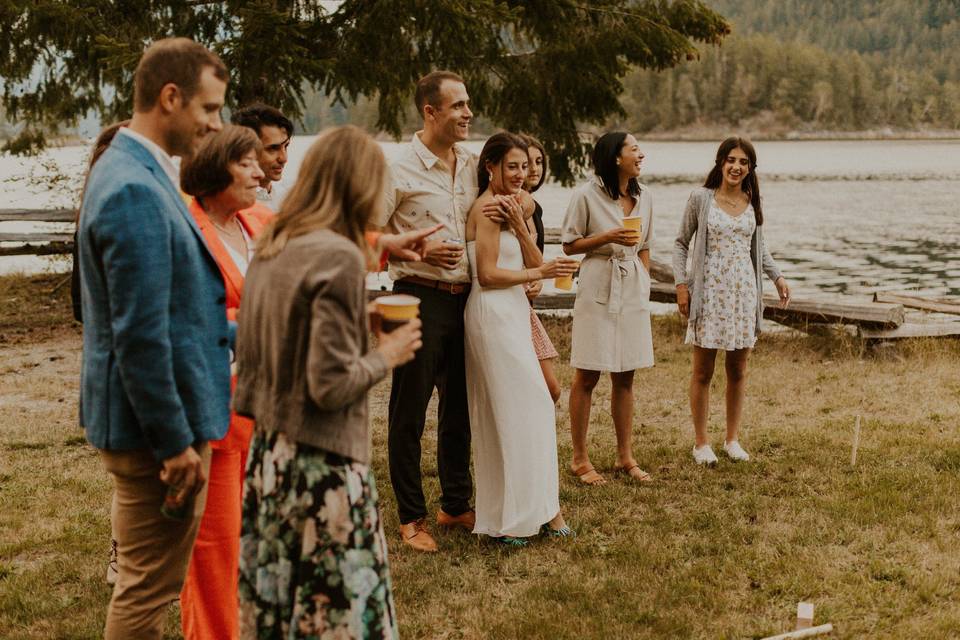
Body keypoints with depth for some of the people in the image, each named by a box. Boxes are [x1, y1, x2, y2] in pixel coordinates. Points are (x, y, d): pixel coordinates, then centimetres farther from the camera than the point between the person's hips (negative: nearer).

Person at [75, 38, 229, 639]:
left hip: (160, 419, 10)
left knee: (146, 581, 22)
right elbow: (140, 336, -24)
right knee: (149, 588, 3)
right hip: (157, 428, -10)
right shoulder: (135, 191, -23)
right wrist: (176, 443, -19)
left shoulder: (135, 172, 10)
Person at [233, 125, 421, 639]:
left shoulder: (269, 249, 7)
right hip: (322, 462, -8)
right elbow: (332, 385, -19)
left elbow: (246, 354, 14)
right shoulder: (339, 257, -17)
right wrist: (387, 355, -5)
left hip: (268, 453, 8)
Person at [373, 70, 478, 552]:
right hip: (420, 297, -6)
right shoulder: (400, 170, -10)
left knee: (460, 408, 15)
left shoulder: (471, 165, 10)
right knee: (409, 413, 2)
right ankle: (410, 517, 14)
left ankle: (455, 505, 29)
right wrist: (418, 250, -18)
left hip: (464, 298, 6)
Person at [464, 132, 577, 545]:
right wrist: (539, 273, -20)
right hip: (494, 314, -10)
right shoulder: (489, 207, -11)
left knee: (500, 414, 12)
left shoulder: (509, 205, 16)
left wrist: (520, 225, -5)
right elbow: (487, 274, -17)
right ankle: (541, 509, -2)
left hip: (510, 314, 10)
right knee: (528, 408, -7)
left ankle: (504, 514, 19)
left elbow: (534, 263, 8)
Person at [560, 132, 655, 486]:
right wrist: (608, 237, -16)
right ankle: (580, 459, 10)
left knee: (625, 377, 10)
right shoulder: (587, 195, -9)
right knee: (587, 376, 1)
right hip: (597, 291, -5)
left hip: (633, 293, 5)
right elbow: (569, 245, -4)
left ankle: (625, 456, 20)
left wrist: (645, 287, 11)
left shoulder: (644, 197, 7)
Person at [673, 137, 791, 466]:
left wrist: (777, 277, 9)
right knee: (703, 371, 3)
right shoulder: (701, 198, -4)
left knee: (738, 370, 9)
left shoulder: (752, 203, 7)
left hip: (743, 292, 3)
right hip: (709, 291, -3)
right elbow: (681, 243, 1)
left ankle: (732, 439, 21)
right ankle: (701, 442, 13)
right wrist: (681, 284, -7)